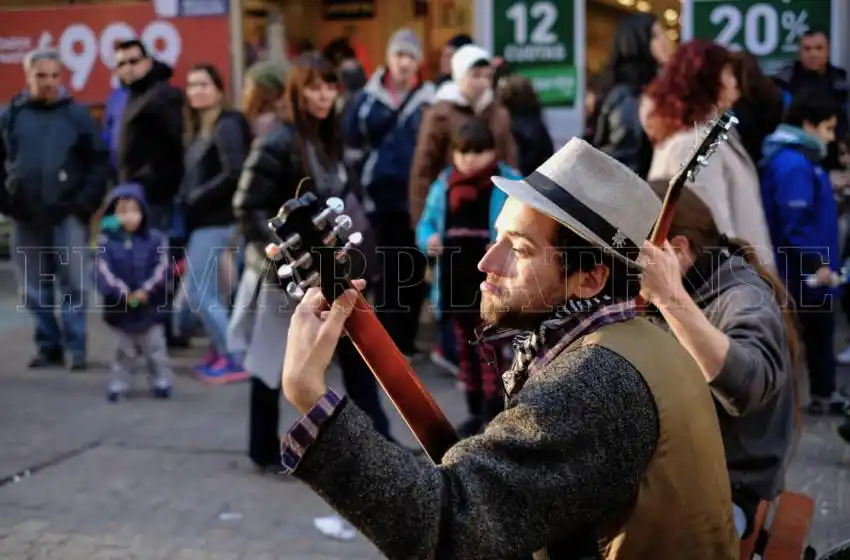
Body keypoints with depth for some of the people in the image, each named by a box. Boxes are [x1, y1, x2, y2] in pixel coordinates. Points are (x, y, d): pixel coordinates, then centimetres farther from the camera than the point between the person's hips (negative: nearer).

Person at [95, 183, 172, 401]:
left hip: (150, 305, 0)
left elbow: (161, 268, -11)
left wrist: (146, 291, -22)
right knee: (124, 350, 12)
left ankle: (161, 381, 23)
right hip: (119, 307, 0)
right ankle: (119, 383, 23)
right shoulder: (106, 242, -7)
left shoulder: (156, 239, -6)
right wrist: (121, 292, -25)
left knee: (155, 348, 10)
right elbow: (103, 271, -14)